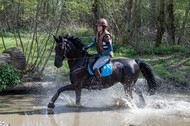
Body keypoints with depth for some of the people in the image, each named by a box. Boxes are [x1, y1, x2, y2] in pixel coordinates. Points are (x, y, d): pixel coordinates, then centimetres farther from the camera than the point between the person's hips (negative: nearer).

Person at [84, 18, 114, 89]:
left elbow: (110, 49, -22)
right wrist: (88, 47, 1)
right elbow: (95, 43, 19)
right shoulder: (98, 34, 2)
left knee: (95, 67, -23)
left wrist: (101, 54, -23)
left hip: (106, 55, -10)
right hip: (100, 54, 10)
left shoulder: (106, 36, -24)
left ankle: (99, 84, -16)